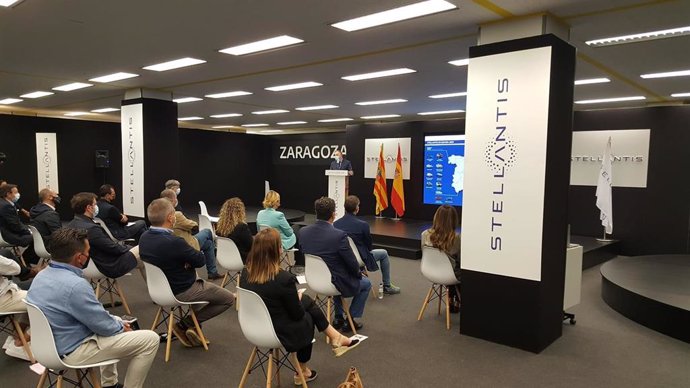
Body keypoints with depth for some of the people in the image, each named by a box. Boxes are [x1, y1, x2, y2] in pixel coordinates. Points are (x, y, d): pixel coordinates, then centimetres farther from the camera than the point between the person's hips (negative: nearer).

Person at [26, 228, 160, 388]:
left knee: (114, 321, 31)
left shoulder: (42, 275, 1)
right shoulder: (75, 285, -30)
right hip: (72, 351, -10)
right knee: (150, 339, -8)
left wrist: (116, 321, 10)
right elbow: (103, 325, -19)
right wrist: (121, 327, 2)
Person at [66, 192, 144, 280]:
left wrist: (118, 244, 8)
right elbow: (113, 248, -20)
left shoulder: (71, 225, 0)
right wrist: (126, 247, 0)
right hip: (112, 267, -9)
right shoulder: (91, 229, -29)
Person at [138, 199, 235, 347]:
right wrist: (194, 254, 0)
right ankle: (184, 325, 4)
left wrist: (188, 258, -10)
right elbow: (201, 260, -19)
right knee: (228, 298, 7)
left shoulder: (144, 237, -8)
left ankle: (191, 325, 21)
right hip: (181, 292, -8)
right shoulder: (173, 242, -34)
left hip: (159, 287, 8)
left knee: (201, 282, 34)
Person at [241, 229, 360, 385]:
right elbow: (297, 314, -15)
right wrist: (299, 297, 6)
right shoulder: (284, 278, -29)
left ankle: (336, 338, 30)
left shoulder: (245, 273, -10)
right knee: (307, 316, 27)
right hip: (280, 334, -6)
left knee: (308, 302, 19)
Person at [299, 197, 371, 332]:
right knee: (366, 284, 24)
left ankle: (338, 318, 40)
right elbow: (352, 263, -18)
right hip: (334, 283, -5)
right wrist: (358, 273, 5)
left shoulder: (303, 231, -11)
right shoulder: (339, 235, -29)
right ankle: (350, 320, 26)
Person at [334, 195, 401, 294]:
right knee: (384, 253, 19)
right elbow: (369, 246, -6)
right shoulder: (363, 225, -22)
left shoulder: (335, 224, -10)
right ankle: (387, 286, 29)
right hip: (359, 259, -5)